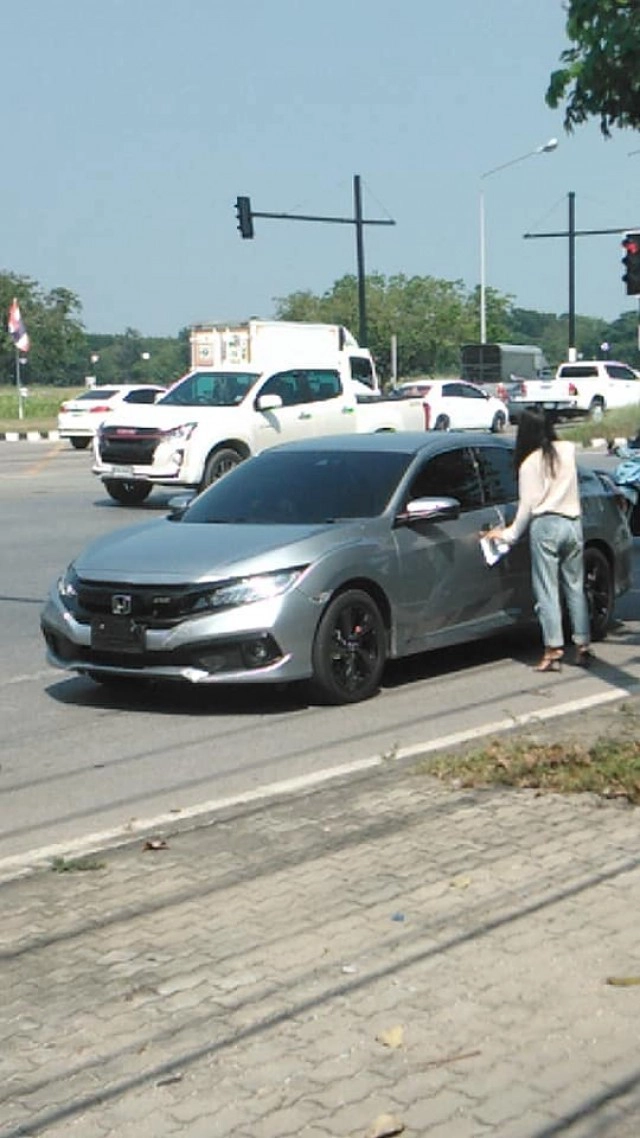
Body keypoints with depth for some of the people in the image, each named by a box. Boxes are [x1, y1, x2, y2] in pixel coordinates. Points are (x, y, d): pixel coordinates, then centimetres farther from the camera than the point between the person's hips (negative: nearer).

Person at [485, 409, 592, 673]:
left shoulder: (530, 462, -4)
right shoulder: (567, 449, 8)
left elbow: (528, 504, -4)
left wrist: (510, 533, 5)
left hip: (545, 525, -5)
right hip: (573, 523, 5)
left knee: (547, 590, -3)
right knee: (575, 587, 11)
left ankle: (554, 650, -8)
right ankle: (582, 646, 11)